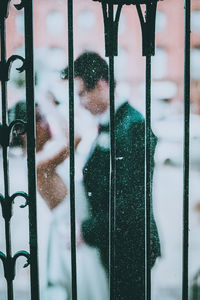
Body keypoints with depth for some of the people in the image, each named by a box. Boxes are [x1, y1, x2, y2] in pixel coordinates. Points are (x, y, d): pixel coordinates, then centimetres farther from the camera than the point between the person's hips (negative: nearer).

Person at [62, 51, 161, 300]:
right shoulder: (106, 125, 10)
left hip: (130, 247, -9)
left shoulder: (132, 126, -20)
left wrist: (87, 230, -21)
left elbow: (132, 200, -24)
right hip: (109, 244, 9)